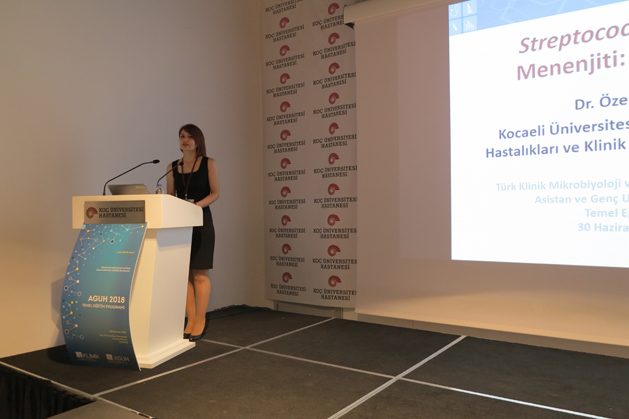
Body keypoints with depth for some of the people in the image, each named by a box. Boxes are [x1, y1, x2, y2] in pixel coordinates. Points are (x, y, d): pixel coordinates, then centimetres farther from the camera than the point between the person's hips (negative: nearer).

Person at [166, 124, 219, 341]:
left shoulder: (208, 163, 3)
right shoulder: (172, 167, 12)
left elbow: (214, 193, -3)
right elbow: (170, 196, 12)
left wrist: (197, 205, -19)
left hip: (201, 221, -4)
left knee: (200, 273, -3)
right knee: (184, 273, 4)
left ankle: (200, 322, 4)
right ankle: (190, 321, 12)